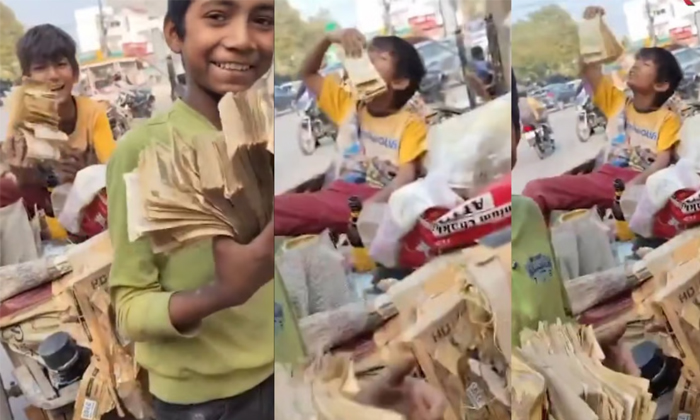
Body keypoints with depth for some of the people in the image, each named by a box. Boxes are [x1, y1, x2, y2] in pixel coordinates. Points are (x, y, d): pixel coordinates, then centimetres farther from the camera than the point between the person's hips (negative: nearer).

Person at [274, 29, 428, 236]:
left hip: (380, 201, -4)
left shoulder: (410, 124, 4)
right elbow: (308, 74, 29)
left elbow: (407, 176, -10)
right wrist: (328, 39, 10)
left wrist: (370, 205, -29)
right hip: (340, 194, 5)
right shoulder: (348, 105, 22)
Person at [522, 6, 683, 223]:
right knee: (536, 189, -20)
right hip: (605, 178, 4)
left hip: (640, 185, -4)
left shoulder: (668, 119, 9)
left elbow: (662, 161, -5)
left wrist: (635, 184, -24)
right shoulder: (616, 102, 21)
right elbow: (589, 69, 13)